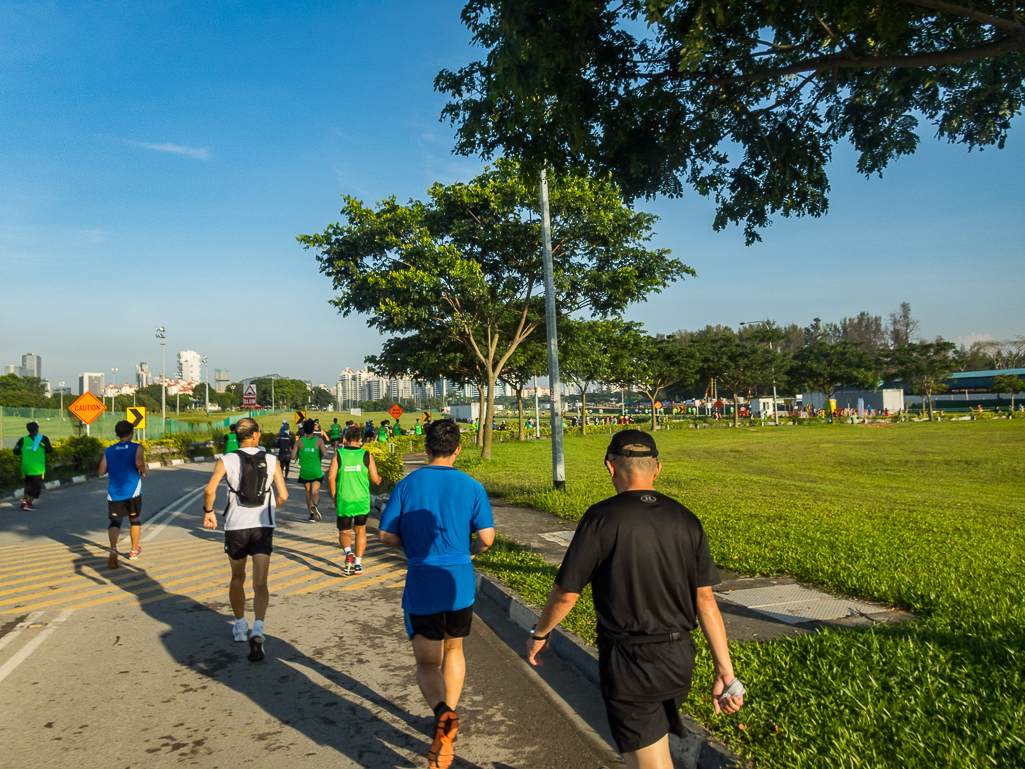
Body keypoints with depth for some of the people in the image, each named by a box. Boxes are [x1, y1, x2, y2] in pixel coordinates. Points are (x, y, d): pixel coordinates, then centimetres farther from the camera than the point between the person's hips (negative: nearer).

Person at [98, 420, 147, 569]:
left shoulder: (109, 451, 6)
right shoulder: (137, 448, -5)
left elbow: (102, 472, 6)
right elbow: (139, 463, -24)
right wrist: (143, 472, -4)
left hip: (114, 493, 2)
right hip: (132, 491, -2)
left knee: (114, 521, 4)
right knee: (135, 520, 16)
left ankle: (113, 549, -23)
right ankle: (134, 551, 28)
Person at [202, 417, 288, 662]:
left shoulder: (227, 460, -1)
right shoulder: (271, 461, 2)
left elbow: (209, 490, -13)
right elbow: (283, 496, 1)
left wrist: (208, 511, 4)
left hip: (235, 526, 1)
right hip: (263, 526, 0)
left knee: (237, 579, 21)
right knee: (260, 583, -2)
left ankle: (240, 626, 34)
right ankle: (257, 630, -22)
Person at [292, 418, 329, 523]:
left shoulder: (299, 441, -2)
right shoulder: (319, 440, -5)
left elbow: (293, 457, -7)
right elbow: (325, 455, -15)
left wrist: (300, 455, 14)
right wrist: (325, 448, 5)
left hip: (304, 471, 2)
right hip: (316, 471, -1)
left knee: (308, 493, 16)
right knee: (315, 493, -1)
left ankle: (312, 514, 15)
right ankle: (315, 505, -33)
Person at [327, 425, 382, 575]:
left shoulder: (338, 454, -1)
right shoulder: (367, 455, 0)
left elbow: (331, 477, -7)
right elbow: (375, 479, 0)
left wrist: (334, 497, 5)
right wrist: (379, 479, 24)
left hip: (343, 501, 0)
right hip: (362, 500, 1)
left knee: (344, 532, 14)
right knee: (361, 530, 20)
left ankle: (348, 553, -15)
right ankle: (358, 564, 16)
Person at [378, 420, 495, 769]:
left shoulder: (406, 485, -5)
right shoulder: (472, 488, -5)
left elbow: (386, 534, -3)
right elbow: (487, 537, -7)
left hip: (421, 585, -1)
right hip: (460, 583, 2)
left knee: (427, 662, 8)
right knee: (453, 650, 24)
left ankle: (442, 713, -18)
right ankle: (449, 716, 33)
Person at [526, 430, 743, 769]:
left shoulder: (602, 517, -17)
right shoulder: (685, 519, 0)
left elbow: (566, 592, -12)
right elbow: (705, 600, -1)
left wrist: (538, 634, 5)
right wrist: (725, 673, 2)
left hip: (629, 662, -6)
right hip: (679, 659, 6)